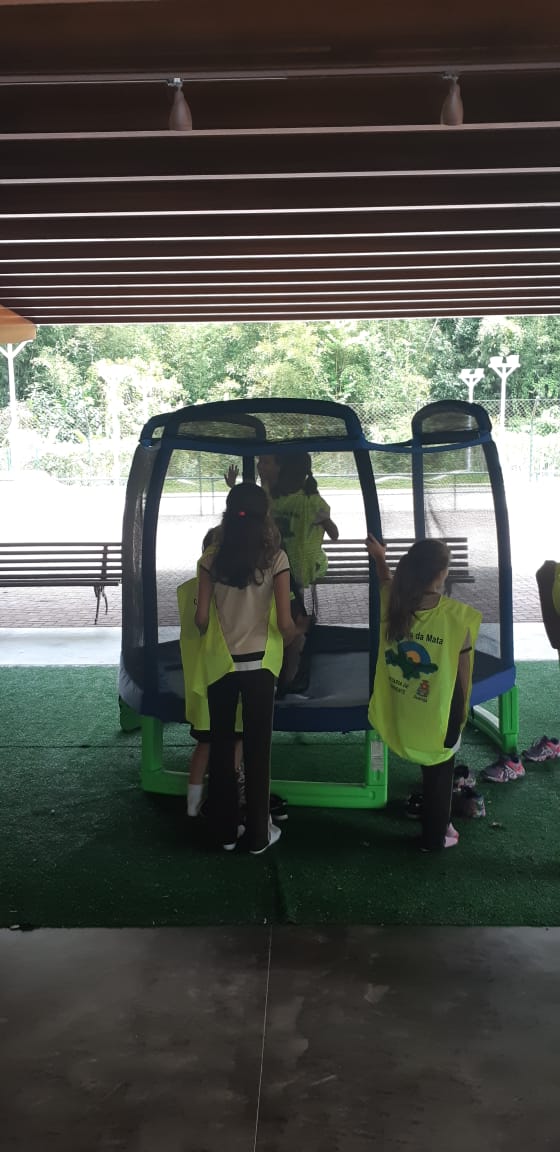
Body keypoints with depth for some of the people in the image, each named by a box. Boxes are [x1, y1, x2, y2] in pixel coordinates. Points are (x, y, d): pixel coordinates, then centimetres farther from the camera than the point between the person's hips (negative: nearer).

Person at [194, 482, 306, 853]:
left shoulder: (212, 559, -4)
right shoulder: (276, 558, -10)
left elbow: (201, 618, -4)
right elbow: (284, 622, -12)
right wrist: (292, 636, 11)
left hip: (220, 663, 2)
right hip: (258, 664, -2)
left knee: (221, 746, 14)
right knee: (257, 748, 9)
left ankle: (225, 830, 25)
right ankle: (259, 834, 20)